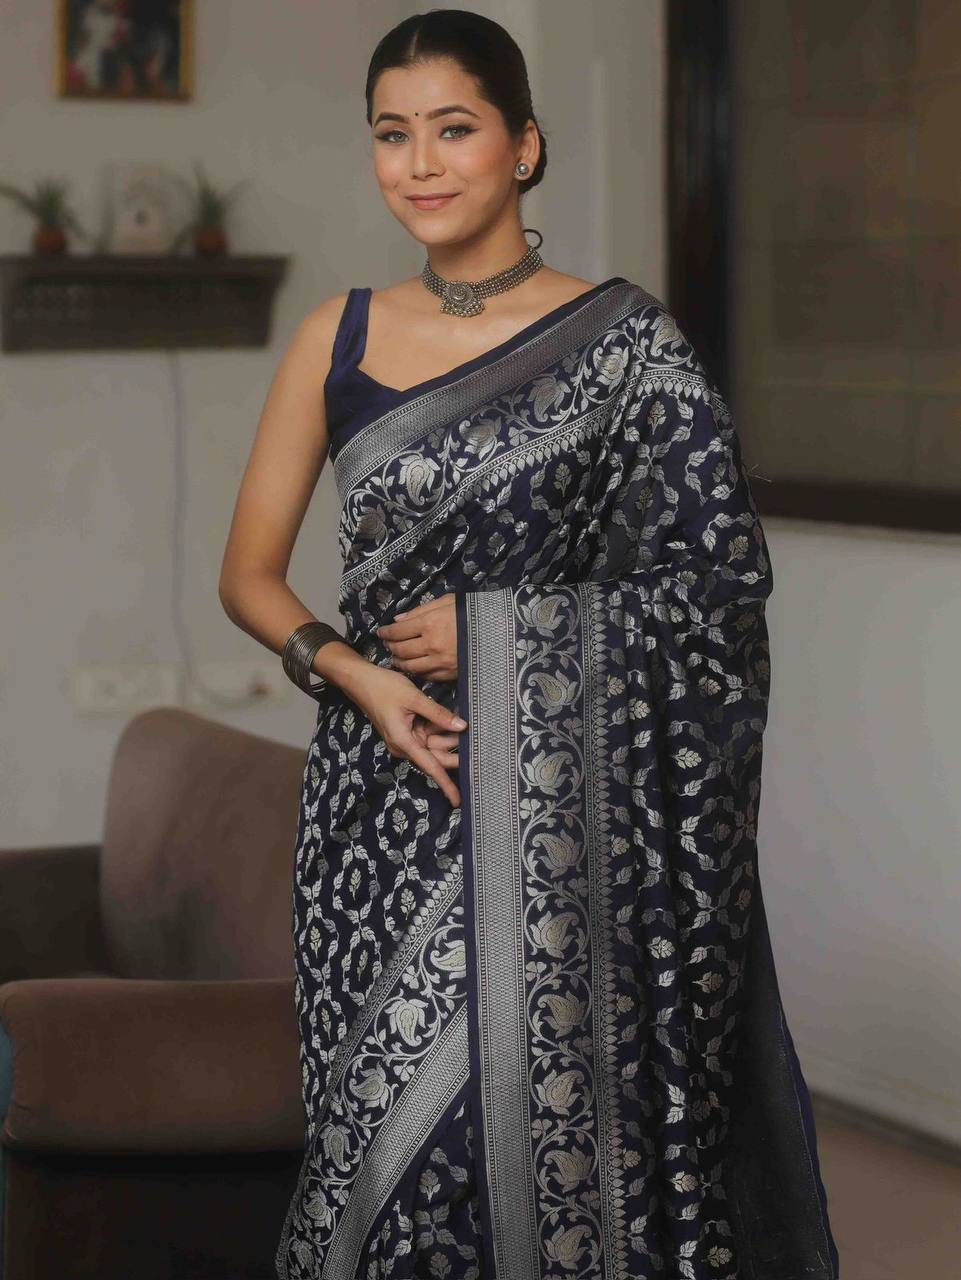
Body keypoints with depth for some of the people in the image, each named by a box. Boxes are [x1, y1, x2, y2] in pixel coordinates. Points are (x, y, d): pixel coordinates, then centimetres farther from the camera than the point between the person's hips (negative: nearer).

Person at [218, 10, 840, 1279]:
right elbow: (250, 572, 11)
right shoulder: (341, 334, 8)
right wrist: (355, 673, -8)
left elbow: (726, 578, -4)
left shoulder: (623, 340, -2)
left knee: (548, 1114, -4)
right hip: (382, 807, 3)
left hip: (562, 806, -3)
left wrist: (497, 628, -10)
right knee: (389, 1118, 4)